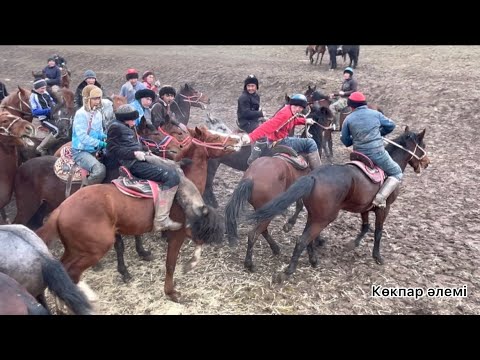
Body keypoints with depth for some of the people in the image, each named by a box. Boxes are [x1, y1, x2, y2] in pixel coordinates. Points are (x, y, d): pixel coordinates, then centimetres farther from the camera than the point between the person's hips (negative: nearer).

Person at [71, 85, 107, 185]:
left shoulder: (98, 113, 6)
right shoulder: (80, 114, -15)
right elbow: (82, 137, -22)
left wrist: (107, 137, -6)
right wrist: (101, 144, -26)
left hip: (95, 150, 8)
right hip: (80, 151, -8)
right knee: (100, 170, -30)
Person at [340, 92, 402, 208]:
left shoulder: (348, 119, 2)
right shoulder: (375, 114, 2)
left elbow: (345, 141, 6)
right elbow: (391, 125, 11)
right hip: (377, 152, -3)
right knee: (397, 174, 11)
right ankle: (380, 197, -9)